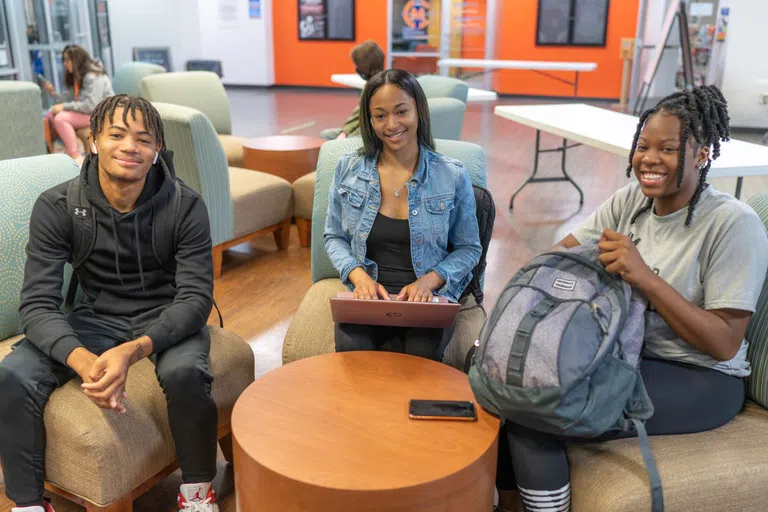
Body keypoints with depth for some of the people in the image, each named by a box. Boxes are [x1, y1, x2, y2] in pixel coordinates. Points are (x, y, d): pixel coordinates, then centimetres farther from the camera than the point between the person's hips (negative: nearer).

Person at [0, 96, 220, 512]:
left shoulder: (185, 205, -14)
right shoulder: (56, 207, -10)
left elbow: (196, 297, -18)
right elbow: (37, 304, -14)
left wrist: (133, 350, -37)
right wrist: (81, 360, -37)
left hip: (166, 318, -1)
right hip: (96, 318, 2)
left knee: (184, 371, -34)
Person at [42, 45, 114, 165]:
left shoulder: (94, 77, -17)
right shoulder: (77, 77, 14)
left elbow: (91, 105, -26)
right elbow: (68, 99, 9)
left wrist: (64, 107, -21)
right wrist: (53, 93, -8)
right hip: (85, 112, 10)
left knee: (60, 118, -23)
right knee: (51, 114, 1)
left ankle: (76, 157, -21)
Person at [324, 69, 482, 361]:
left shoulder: (452, 176, -1)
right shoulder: (348, 169, 4)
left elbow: (468, 248, 7)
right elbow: (334, 237, 12)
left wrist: (427, 281, -12)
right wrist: (359, 276, -8)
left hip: (428, 296, 0)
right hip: (368, 294, 1)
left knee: (424, 354, -31)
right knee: (351, 350, -31)